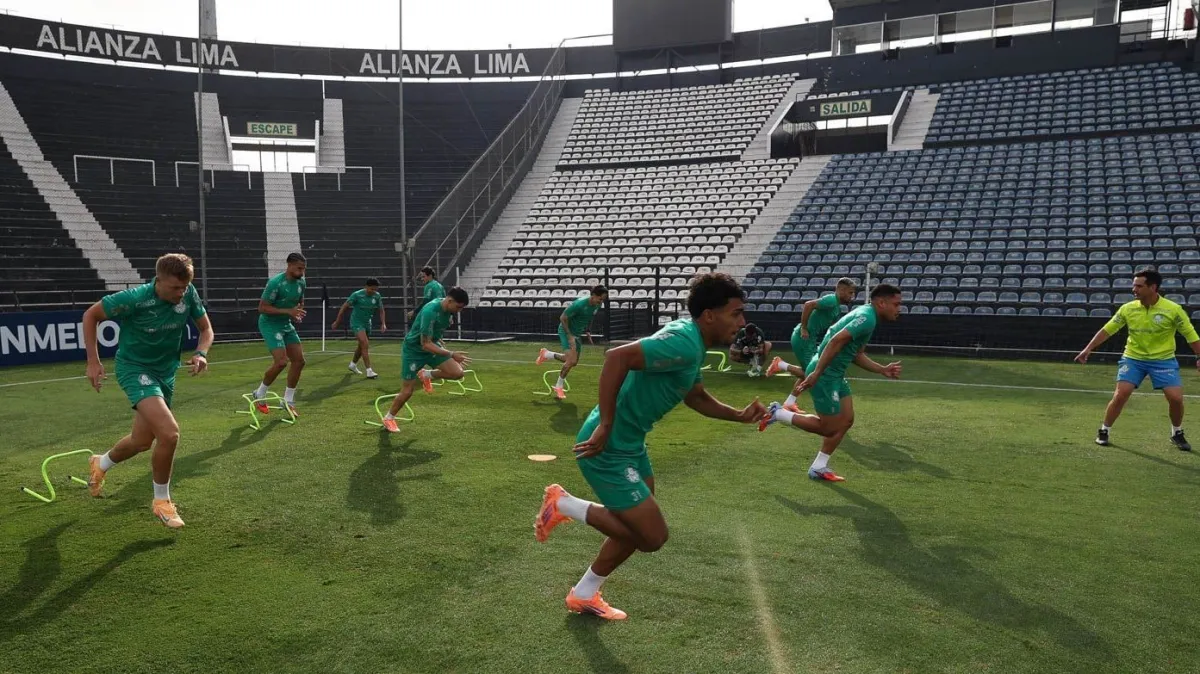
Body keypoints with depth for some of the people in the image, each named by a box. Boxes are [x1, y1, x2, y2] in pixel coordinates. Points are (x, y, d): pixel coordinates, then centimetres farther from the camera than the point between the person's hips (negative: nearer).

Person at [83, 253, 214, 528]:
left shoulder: (188, 293, -13)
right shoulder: (134, 299, -25)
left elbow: (206, 329, 0)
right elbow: (90, 315, -10)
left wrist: (201, 354, -20)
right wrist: (93, 361, -13)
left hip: (166, 372, 6)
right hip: (135, 368, -6)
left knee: (142, 441, 19)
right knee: (169, 432, -24)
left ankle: (101, 464, 54)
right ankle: (162, 501, -2)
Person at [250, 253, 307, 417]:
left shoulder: (301, 282, 0)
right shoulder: (275, 283, -23)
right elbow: (262, 308, -22)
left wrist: (299, 312, -2)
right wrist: (288, 311, -29)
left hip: (286, 324, 8)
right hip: (270, 324, -8)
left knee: (299, 361, 1)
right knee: (281, 361, -19)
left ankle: (288, 401, 14)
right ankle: (259, 394, 5)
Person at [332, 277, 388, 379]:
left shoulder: (377, 296, -5)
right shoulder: (357, 295, -18)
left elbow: (381, 311, 6)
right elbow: (344, 307, -9)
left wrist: (383, 324, -8)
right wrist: (337, 322, -5)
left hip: (367, 323, 6)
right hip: (356, 322, -6)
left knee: (362, 346, 20)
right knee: (365, 345, -20)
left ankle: (353, 365, 45)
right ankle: (369, 371, -20)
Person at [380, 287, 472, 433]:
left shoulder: (447, 309, -9)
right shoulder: (430, 312, -34)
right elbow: (426, 345, -33)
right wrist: (451, 354, -37)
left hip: (432, 345, 7)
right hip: (414, 349, -7)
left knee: (457, 373, -12)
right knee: (408, 390, 0)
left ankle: (427, 375, 14)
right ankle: (388, 418, 25)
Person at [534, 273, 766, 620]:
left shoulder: (692, 340, 8)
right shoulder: (684, 342, -24)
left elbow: (697, 397, 21)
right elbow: (617, 357, -35)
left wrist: (739, 415, 7)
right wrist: (605, 428, -31)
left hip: (630, 443, 10)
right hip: (609, 449, -10)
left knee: (639, 526, 21)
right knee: (653, 536, -5)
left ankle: (584, 595, 36)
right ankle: (564, 505, 7)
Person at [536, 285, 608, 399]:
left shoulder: (597, 305, -5)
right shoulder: (579, 304, -29)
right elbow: (563, 318, -22)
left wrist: (587, 331, 7)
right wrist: (570, 336, -24)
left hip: (577, 334, 8)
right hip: (566, 331, -8)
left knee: (573, 362, 12)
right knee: (571, 361, -17)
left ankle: (546, 354, 32)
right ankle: (559, 387, 3)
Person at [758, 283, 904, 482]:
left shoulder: (865, 315, 15)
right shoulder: (867, 317, -18)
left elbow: (856, 355, 22)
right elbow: (836, 341, -29)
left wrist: (883, 370, 14)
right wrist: (816, 374, -31)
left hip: (836, 374, 10)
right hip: (825, 374, -10)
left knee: (846, 420, 12)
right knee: (829, 428, 0)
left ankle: (819, 468, 19)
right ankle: (778, 413, 9)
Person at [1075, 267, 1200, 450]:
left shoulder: (1173, 310, -13)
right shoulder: (1127, 309, -7)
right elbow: (1107, 330, 0)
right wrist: (1088, 349, -4)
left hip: (1163, 359, -1)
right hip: (1133, 358, 1)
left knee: (1176, 398, -9)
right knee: (1120, 395, -12)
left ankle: (1177, 434, 18)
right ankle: (1104, 431, 5)